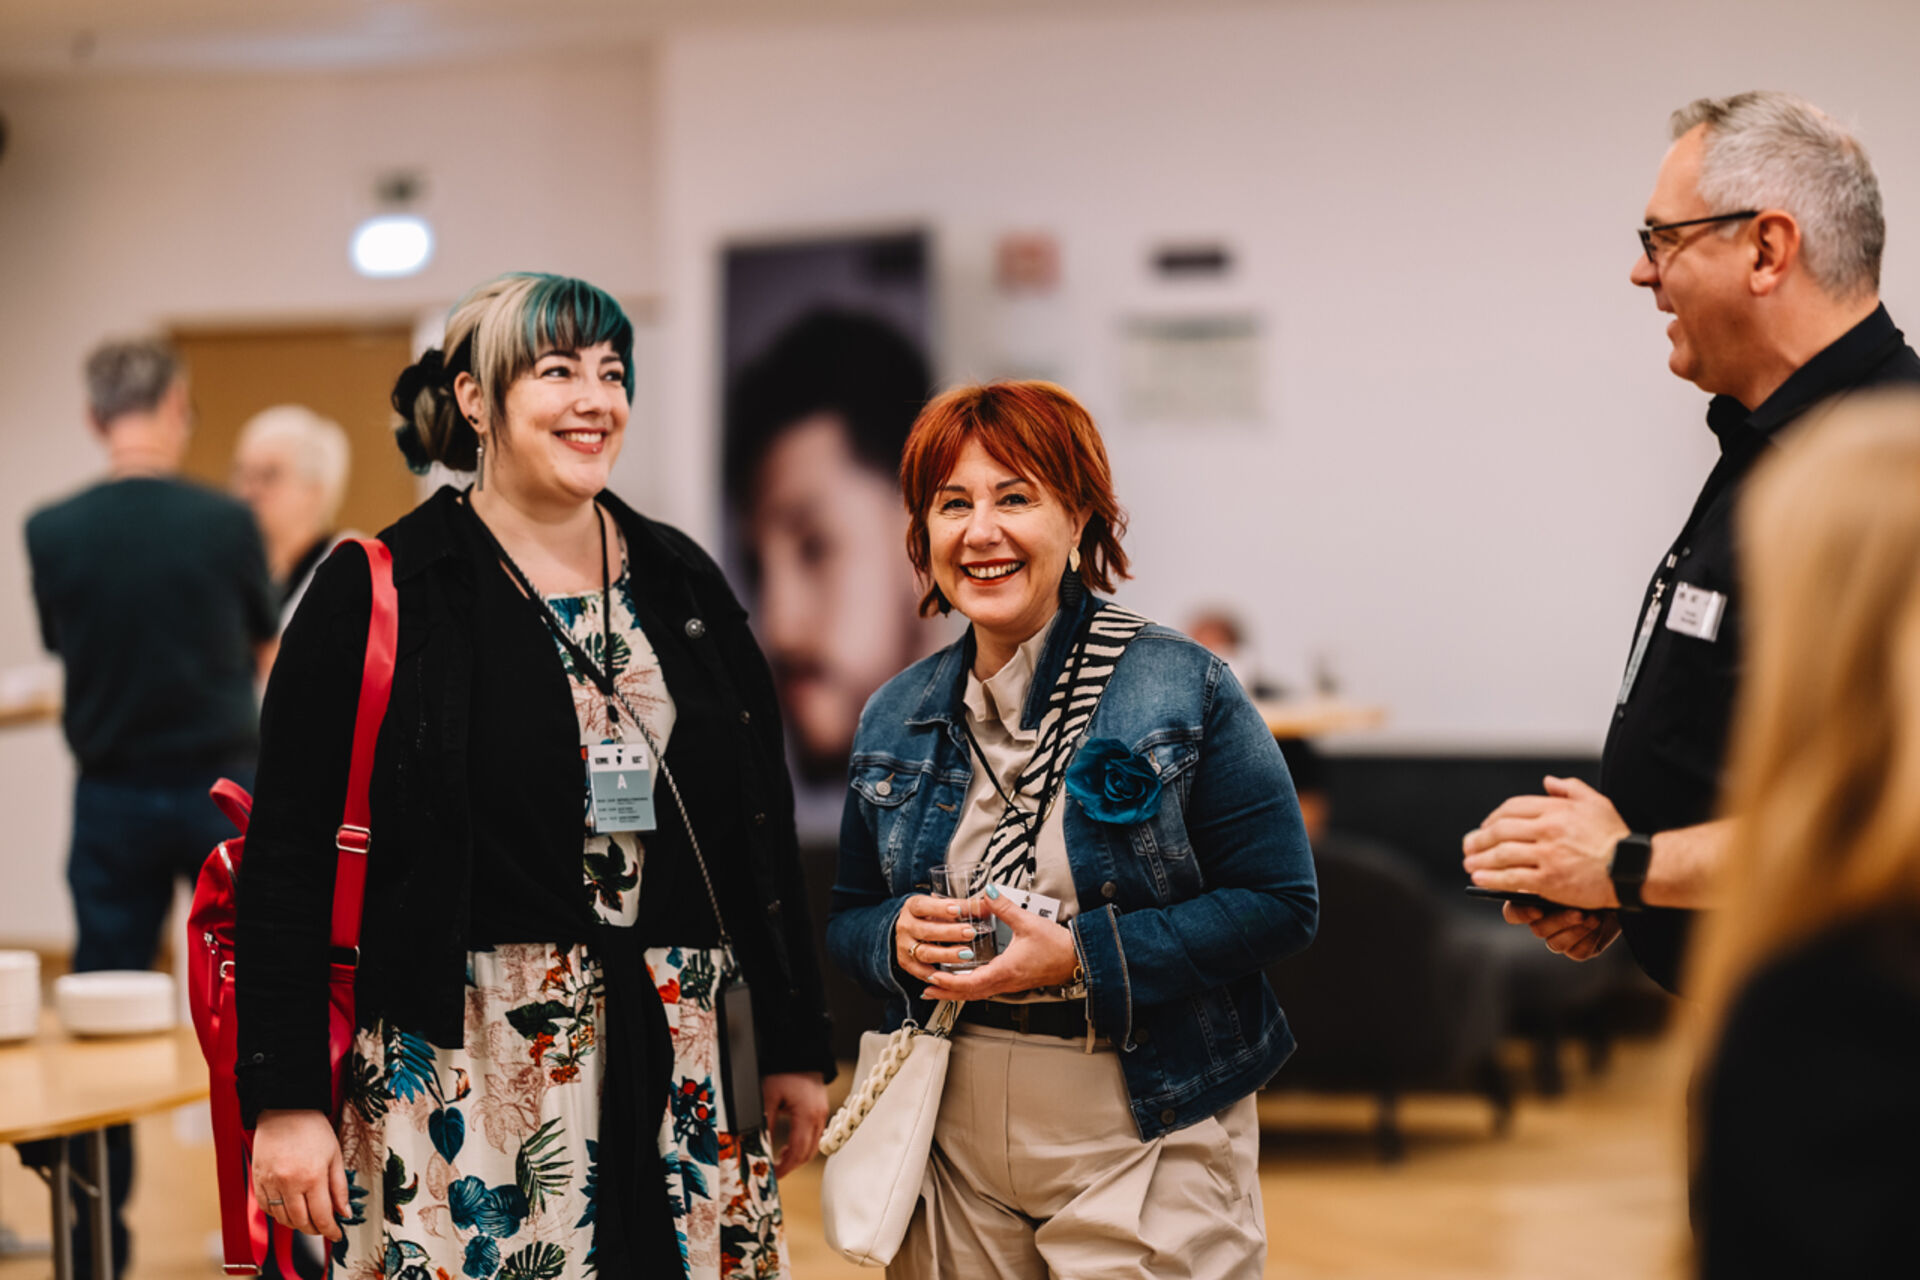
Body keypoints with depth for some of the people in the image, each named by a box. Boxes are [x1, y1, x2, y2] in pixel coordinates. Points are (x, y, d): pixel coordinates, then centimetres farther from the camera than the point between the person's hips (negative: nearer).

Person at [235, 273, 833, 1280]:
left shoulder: (682, 584, 13)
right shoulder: (378, 595, -2)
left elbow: (763, 830, 16)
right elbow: (287, 859, -5)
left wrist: (794, 1046, 12)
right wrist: (284, 1100, -11)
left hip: (681, 1068, 4)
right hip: (463, 1068, -4)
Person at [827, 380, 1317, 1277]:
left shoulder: (1182, 691, -7)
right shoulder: (897, 718, 8)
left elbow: (1280, 904, -10)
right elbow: (848, 917, 15)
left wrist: (1081, 957, -19)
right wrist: (897, 938, -9)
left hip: (1143, 1150, -4)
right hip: (954, 1147, 4)